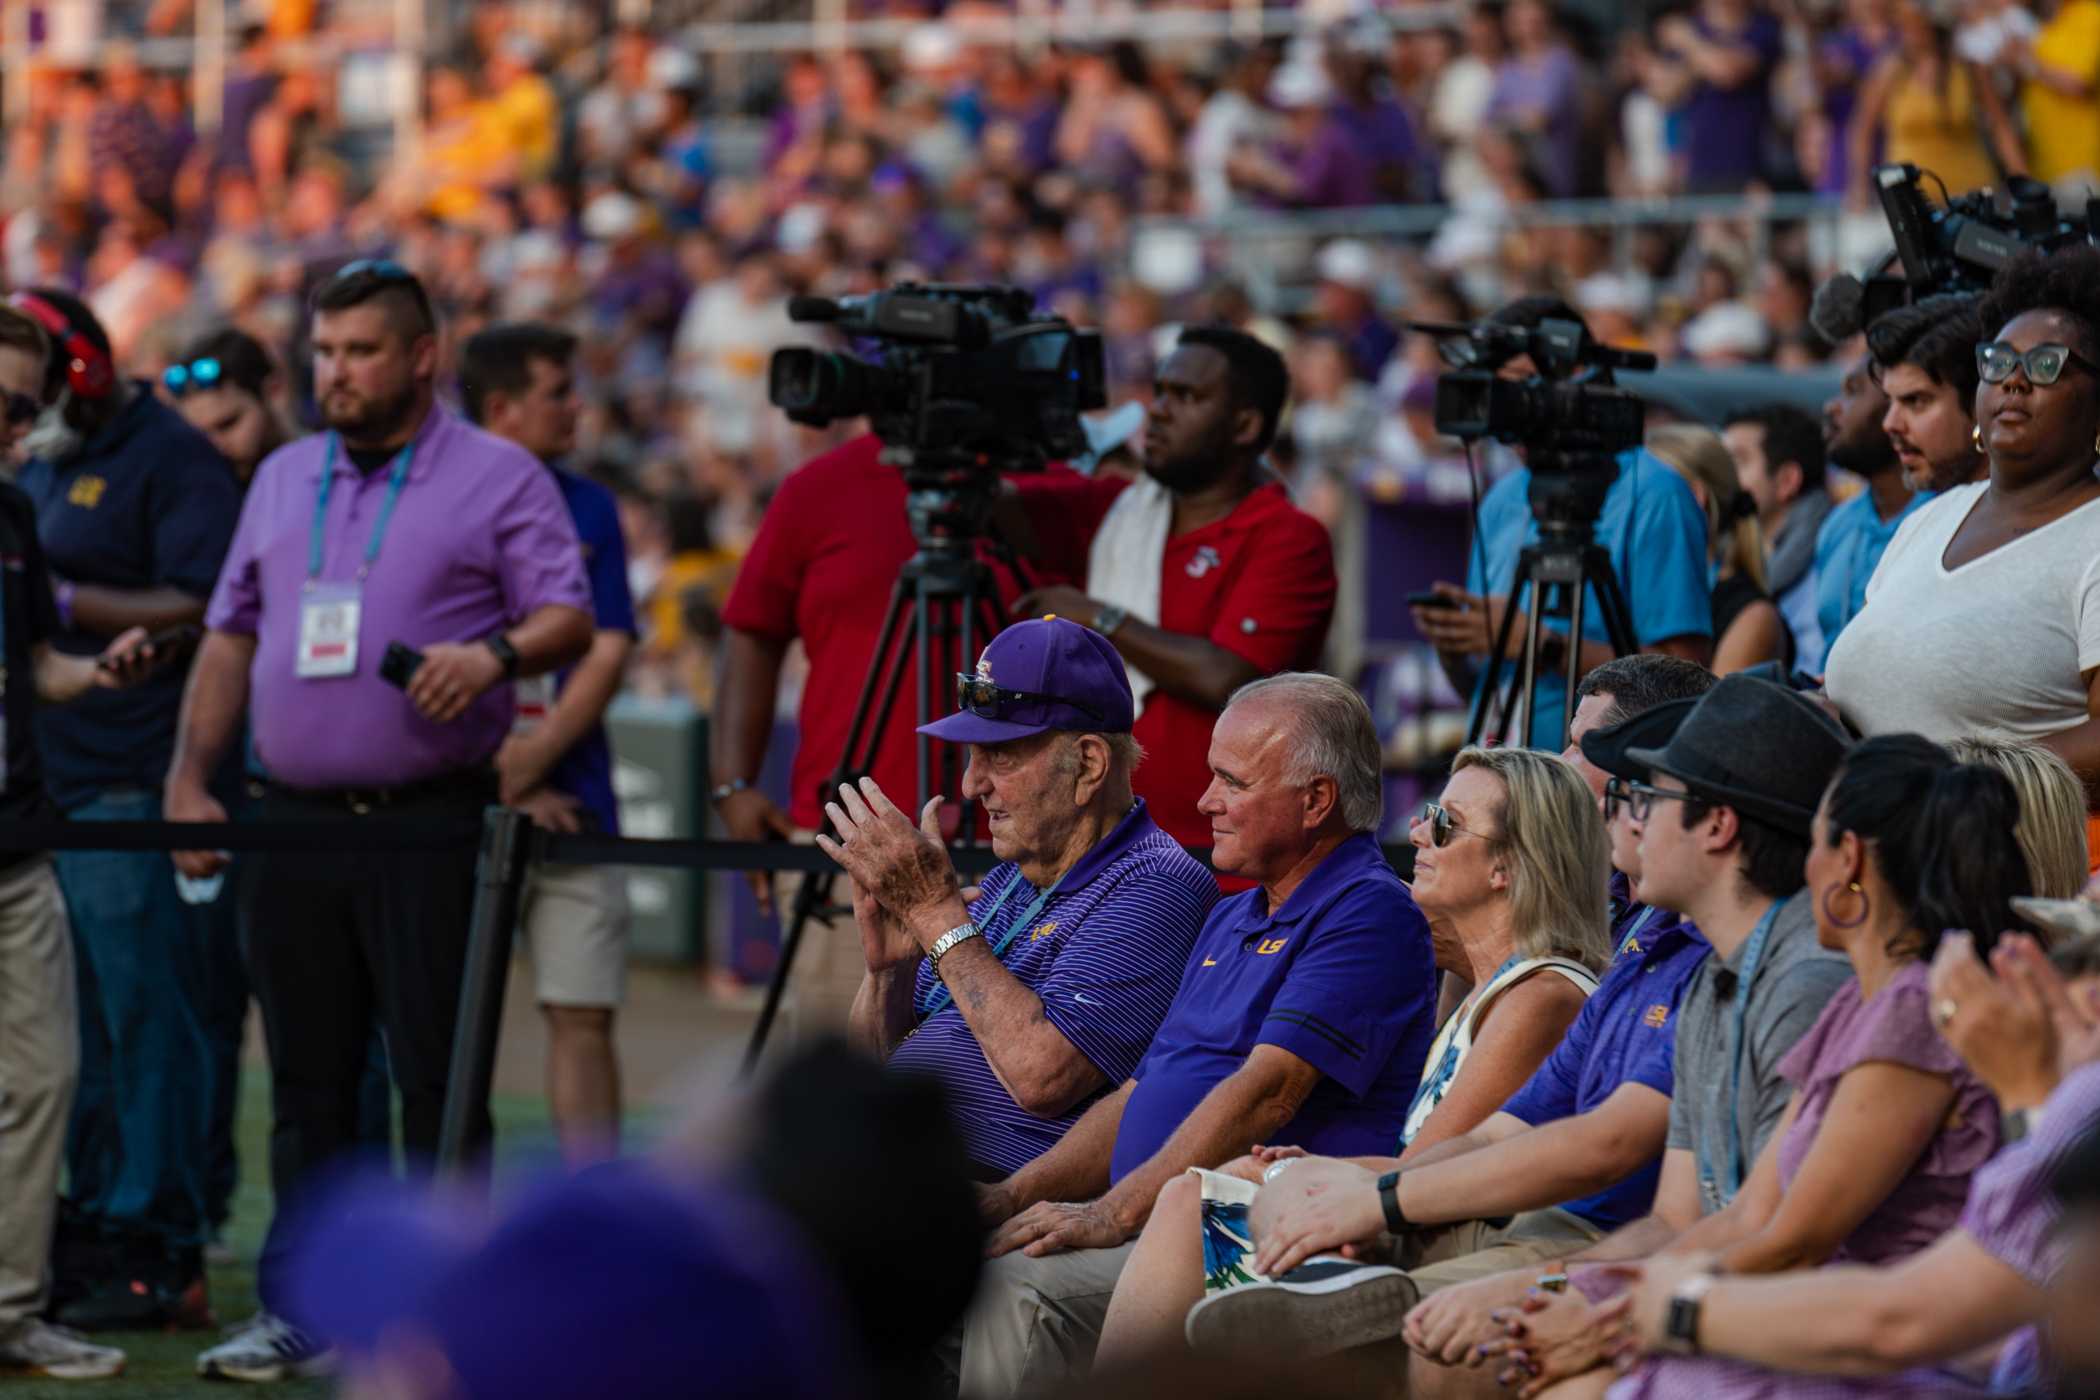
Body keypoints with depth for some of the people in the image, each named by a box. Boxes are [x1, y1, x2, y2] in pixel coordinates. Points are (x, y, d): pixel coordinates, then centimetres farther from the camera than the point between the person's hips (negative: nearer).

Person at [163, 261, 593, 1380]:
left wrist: (496, 654, -24)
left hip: (430, 824, -5)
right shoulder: (283, 481, 17)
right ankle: (299, 1313, 13)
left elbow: (570, 615, -4)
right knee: (308, 1083, 8)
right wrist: (190, 776, 11)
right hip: (294, 823, 5)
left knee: (439, 1079, -5)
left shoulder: (498, 480, 2)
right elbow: (231, 636, 20)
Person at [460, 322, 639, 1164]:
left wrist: (523, 768, -8)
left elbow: (607, 657, 3)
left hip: (571, 805, 2)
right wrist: (500, 787, -5)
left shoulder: (588, 509, 10)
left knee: (582, 1016, -2)